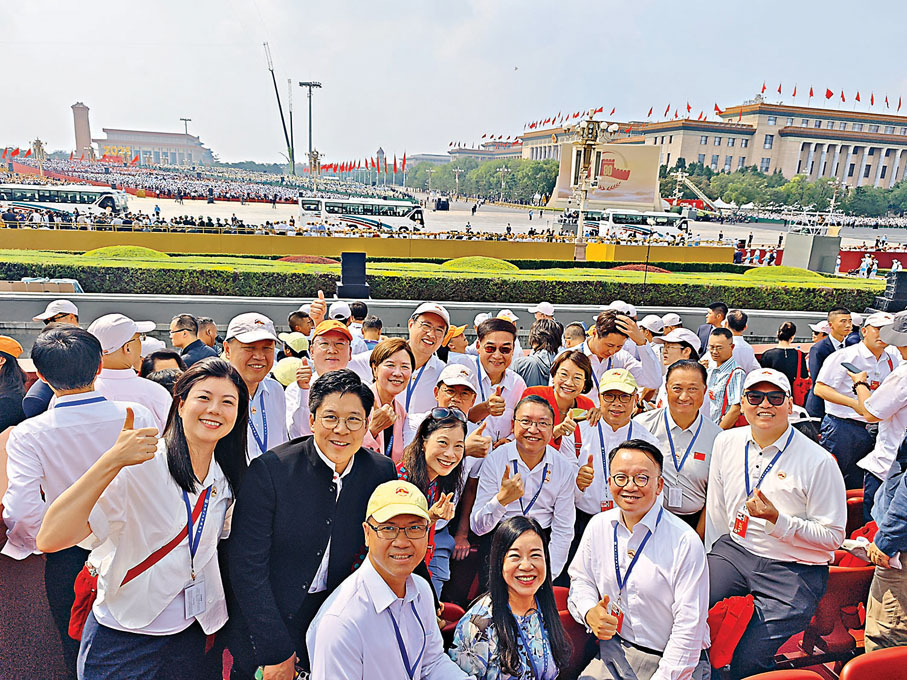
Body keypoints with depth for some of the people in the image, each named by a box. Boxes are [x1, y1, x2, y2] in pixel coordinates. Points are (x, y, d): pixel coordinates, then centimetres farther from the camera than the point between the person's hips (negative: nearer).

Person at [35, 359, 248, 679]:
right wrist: (112, 461, -42)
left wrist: (213, 623, 9)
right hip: (122, 642, -5)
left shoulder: (226, 479, -2)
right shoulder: (140, 466, -21)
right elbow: (50, 539, -31)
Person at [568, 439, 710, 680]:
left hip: (673, 660, -3)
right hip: (615, 651, 4)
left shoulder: (685, 542, -16)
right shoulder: (598, 525, -1)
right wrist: (589, 613, -8)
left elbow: (689, 628, -15)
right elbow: (580, 579, 11)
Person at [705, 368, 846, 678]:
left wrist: (777, 519, -21)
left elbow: (833, 536, -7)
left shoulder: (819, 462, -11)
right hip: (734, 550, 4)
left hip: (794, 571, -4)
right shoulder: (726, 443, 4)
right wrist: (713, 559, 11)